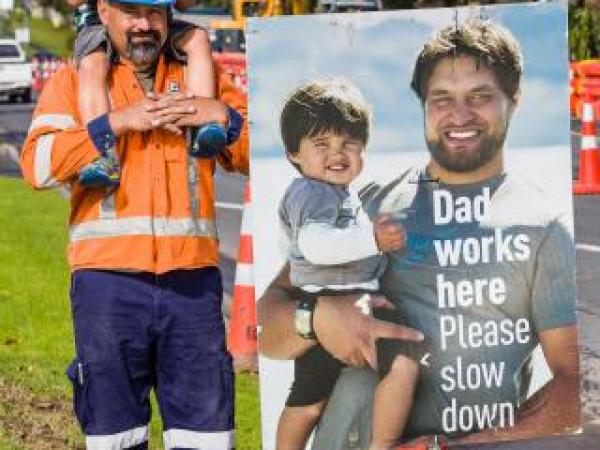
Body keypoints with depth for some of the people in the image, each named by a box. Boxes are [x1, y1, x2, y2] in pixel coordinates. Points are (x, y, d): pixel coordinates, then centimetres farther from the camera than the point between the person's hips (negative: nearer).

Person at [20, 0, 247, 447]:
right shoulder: (73, 81, 9)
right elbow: (38, 164, -7)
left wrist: (223, 116, -4)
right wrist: (117, 122, -11)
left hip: (192, 279, 2)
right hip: (108, 278, -1)